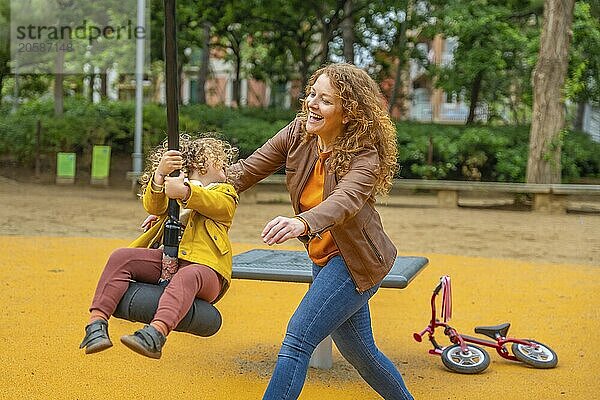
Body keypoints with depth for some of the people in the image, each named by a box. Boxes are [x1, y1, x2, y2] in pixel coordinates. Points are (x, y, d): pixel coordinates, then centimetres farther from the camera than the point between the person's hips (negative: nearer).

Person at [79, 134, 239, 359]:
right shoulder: (173, 185, 27)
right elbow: (152, 206, 2)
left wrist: (186, 192, -28)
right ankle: (97, 323, -27)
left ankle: (156, 334, -60)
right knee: (120, 257, -17)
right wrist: (160, 175, -19)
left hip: (205, 266, -4)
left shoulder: (225, 192, 21)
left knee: (187, 276, -37)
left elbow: (217, 205, -8)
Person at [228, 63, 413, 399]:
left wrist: (302, 223, -62)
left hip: (355, 260, -7)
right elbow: (245, 171, -5)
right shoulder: (298, 134, -6)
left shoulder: (364, 155, -23)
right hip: (325, 259, 7)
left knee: (298, 338, -16)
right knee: (359, 351, 18)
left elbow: (345, 199, -43)